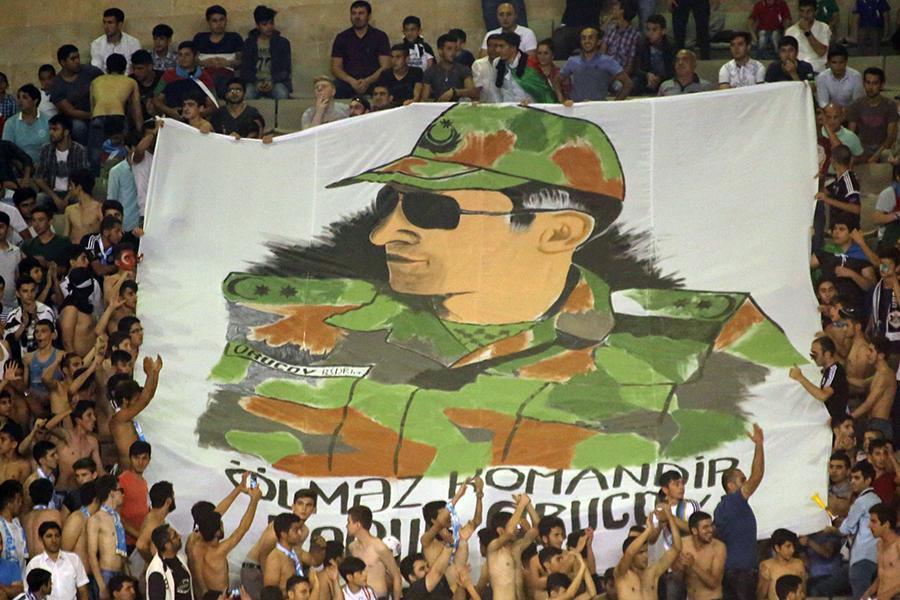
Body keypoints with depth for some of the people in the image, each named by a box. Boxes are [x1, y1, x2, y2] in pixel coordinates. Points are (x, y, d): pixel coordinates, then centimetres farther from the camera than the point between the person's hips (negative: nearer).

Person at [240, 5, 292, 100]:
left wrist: (273, 82, -15)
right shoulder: (249, 43, 10)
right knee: (247, 93, -34)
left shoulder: (283, 42, 9)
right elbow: (245, 70, 6)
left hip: (276, 81, 0)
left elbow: (285, 70, 5)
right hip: (255, 81, 0)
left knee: (282, 94, -35)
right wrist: (256, 83, -15)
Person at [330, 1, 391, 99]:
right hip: (347, 84, 1)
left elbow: (385, 67, 2)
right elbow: (335, 68, 8)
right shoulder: (342, 38, 14)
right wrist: (351, 81, -12)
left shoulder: (380, 36, 9)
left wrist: (368, 81, -16)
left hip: (373, 83, -1)